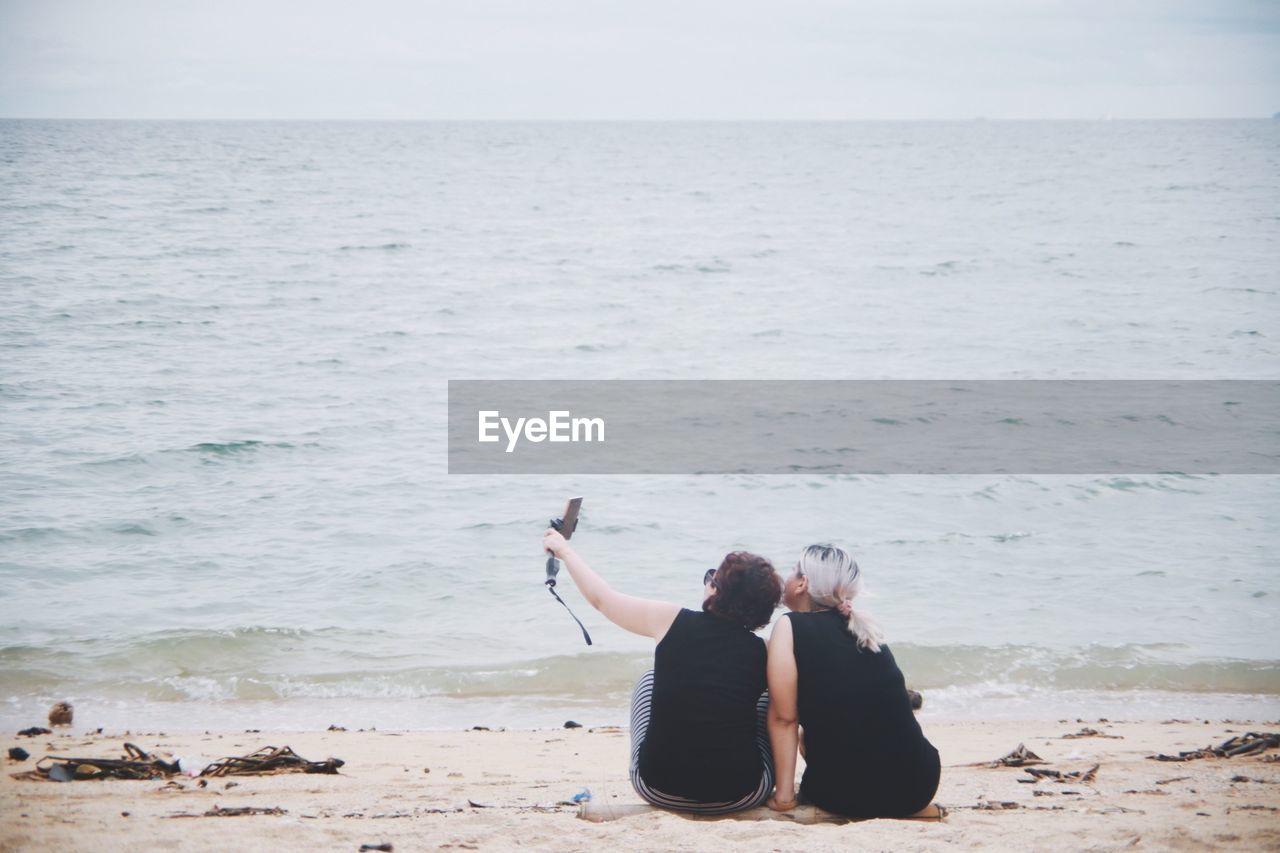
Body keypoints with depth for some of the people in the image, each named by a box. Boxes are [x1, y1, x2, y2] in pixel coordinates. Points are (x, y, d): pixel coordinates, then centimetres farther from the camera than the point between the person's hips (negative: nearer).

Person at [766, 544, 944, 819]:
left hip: (847, 794, -5)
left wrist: (784, 794, -7)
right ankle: (917, 808, 17)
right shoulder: (865, 627, 12)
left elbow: (784, 717, -10)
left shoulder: (790, 627, -5)